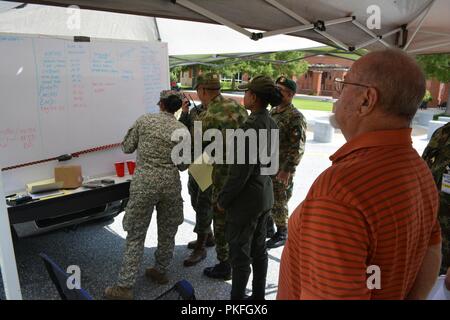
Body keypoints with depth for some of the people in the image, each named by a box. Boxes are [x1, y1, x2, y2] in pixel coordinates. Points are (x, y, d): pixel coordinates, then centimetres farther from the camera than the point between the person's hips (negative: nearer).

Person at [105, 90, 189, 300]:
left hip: (144, 183, -1)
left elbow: (127, 148, 6)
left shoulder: (144, 120, -1)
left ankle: (125, 287, 7)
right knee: (167, 232, 18)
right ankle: (160, 271, 34)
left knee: (136, 236, 4)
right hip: (170, 184, 2)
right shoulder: (182, 130, 2)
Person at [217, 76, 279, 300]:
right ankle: (258, 295, 34)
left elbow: (240, 171, -21)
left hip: (246, 199, -8)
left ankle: (237, 296, 22)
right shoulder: (272, 124, 3)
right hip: (265, 196, 9)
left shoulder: (251, 127, -23)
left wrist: (223, 200, -10)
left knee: (240, 254, 6)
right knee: (259, 250, 19)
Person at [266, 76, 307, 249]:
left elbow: (298, 147, -18)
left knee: (278, 203, 4)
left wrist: (287, 170, -22)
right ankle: (268, 229, 36)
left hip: (281, 169, -8)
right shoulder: (273, 111, 11)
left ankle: (282, 235, 22)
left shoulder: (295, 117, -14)